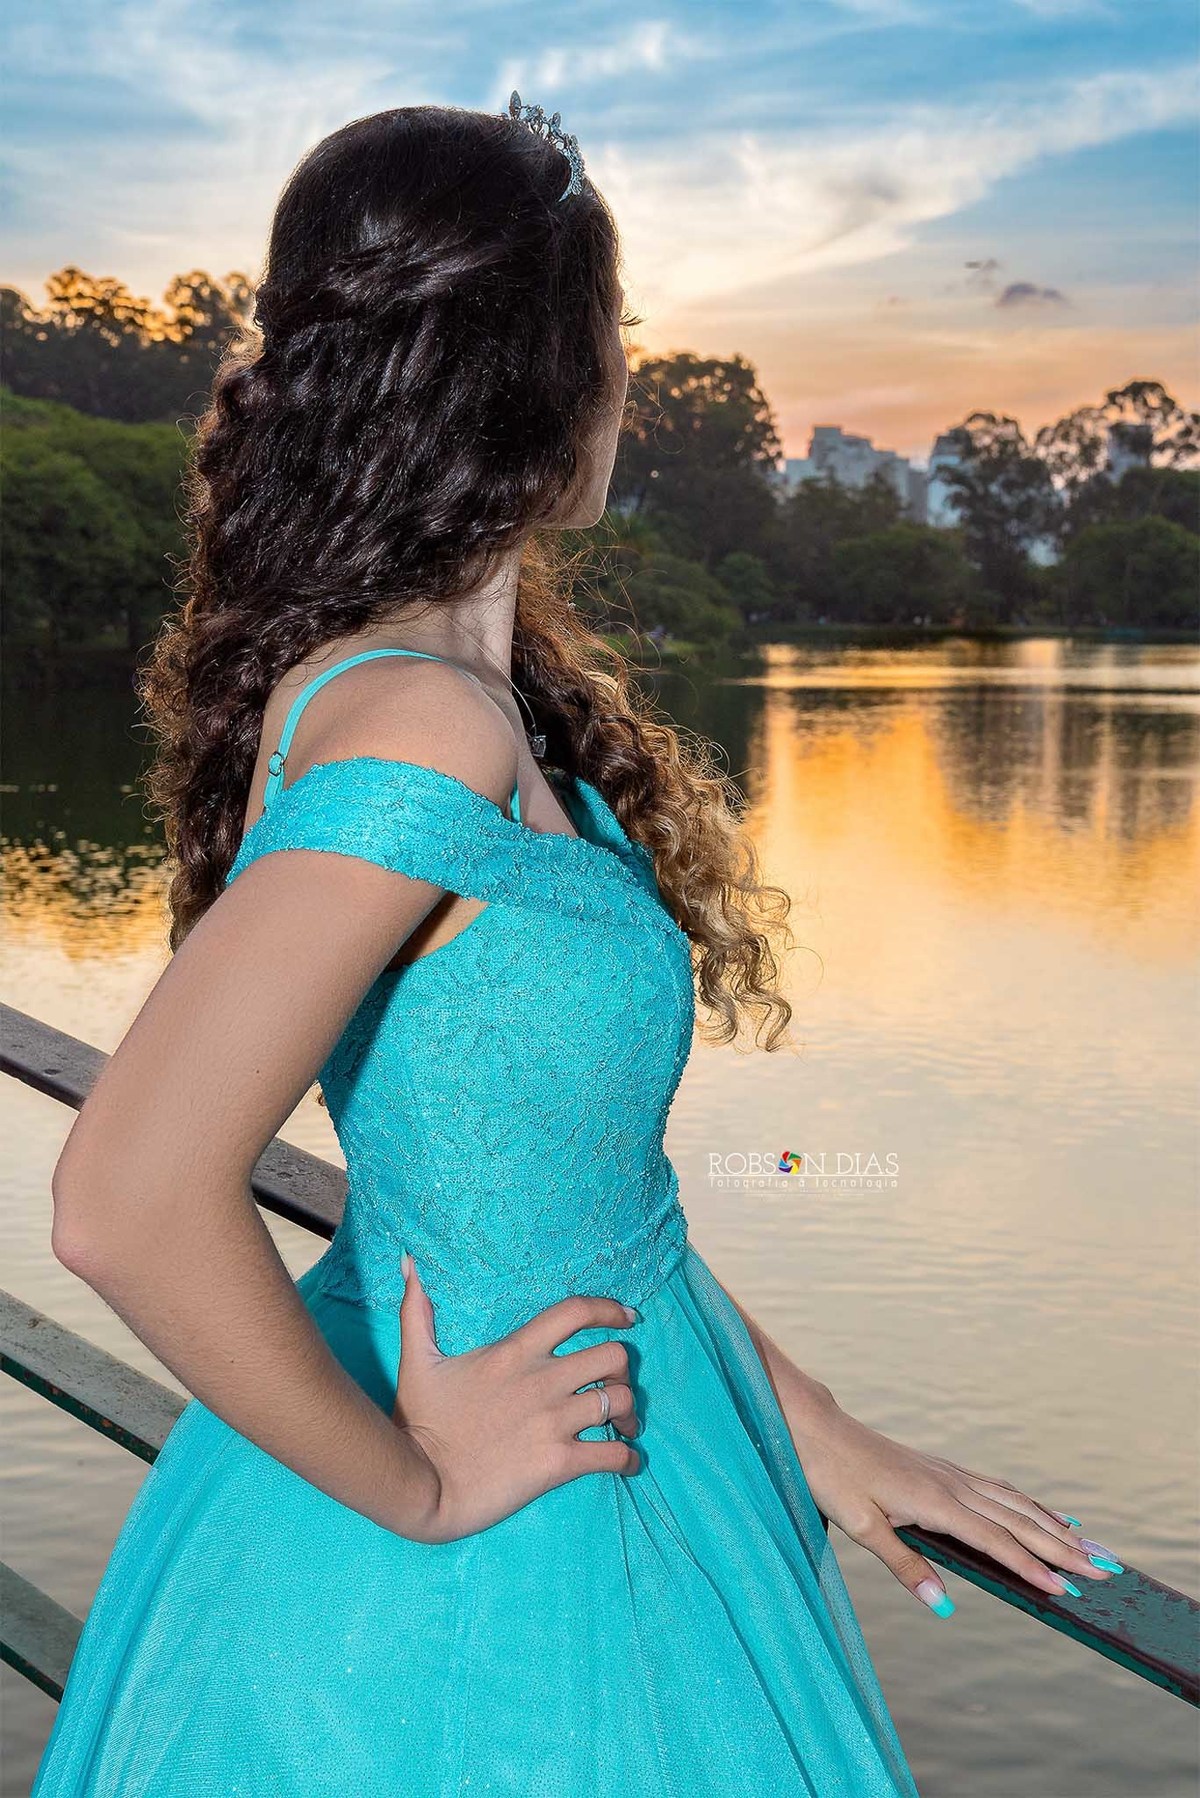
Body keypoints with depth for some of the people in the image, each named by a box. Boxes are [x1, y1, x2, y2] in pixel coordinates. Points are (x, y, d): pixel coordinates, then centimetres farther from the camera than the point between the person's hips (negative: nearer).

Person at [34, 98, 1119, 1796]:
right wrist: (416, 1489, -19)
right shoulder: (421, 732, -27)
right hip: (479, 1588, -8)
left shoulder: (492, 687, 3)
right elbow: (126, 1204, -33)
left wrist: (797, 1413, 9)